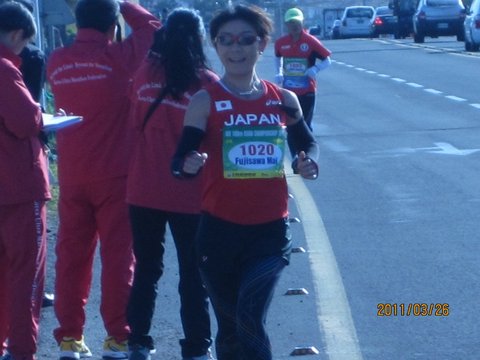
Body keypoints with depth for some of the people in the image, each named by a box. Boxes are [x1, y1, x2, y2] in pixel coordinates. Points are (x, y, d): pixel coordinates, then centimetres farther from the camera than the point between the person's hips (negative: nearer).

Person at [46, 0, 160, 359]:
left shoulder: (56, 61, 1)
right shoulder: (118, 58, -11)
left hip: (71, 175, 4)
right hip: (113, 174, -4)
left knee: (72, 255, 9)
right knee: (118, 255, 3)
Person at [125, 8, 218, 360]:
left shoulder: (145, 72, -3)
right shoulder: (206, 83, -10)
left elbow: (135, 124, 9)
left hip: (143, 190, 3)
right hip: (189, 194, -3)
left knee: (146, 269, 16)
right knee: (193, 276, 7)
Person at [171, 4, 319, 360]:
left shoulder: (283, 100, 3)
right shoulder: (205, 101, -6)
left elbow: (308, 143, 19)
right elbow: (180, 161, -10)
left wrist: (310, 162, -4)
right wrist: (189, 165, -34)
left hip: (271, 229, 1)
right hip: (220, 229, -1)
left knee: (250, 320, -16)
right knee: (230, 324, 11)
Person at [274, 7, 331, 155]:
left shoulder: (311, 41, -10)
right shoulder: (281, 42, 1)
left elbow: (327, 61, -6)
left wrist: (315, 68, -25)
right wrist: (279, 72, 6)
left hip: (307, 91, -3)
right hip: (288, 91, 3)